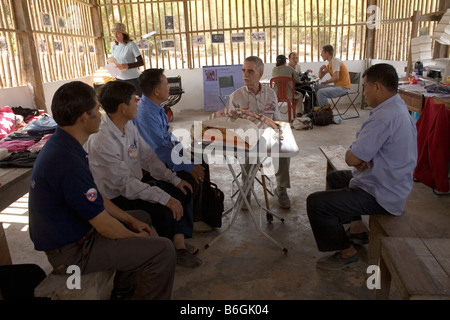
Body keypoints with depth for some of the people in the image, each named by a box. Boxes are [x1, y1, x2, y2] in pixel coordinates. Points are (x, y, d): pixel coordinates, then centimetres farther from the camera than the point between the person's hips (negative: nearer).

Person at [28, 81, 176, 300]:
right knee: (162, 250, -17)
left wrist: (131, 220, 9)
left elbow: (96, 197, 10)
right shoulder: (69, 162, -31)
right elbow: (105, 226, -24)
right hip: (71, 252, -10)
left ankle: (123, 289, 35)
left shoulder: (59, 144, 2)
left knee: (141, 218, 25)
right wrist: (135, 237, -5)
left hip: (66, 233, 10)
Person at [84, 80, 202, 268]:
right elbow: (125, 184, -27)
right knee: (165, 211, -26)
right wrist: (165, 198, -28)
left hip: (137, 181, 9)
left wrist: (175, 180, 1)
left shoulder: (129, 126, -1)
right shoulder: (101, 141, -28)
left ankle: (179, 245, 1)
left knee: (184, 192, 2)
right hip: (116, 197, -9)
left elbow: (147, 156, 7)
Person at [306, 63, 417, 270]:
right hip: (390, 184, 11)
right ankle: (357, 229, 30)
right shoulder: (398, 107, 7)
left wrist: (357, 158, -4)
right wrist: (361, 159, -12)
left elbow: (351, 158, -26)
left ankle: (346, 253, 2)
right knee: (334, 178, 29)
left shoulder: (385, 117, -29)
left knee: (315, 203, -16)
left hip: (382, 196, -11)